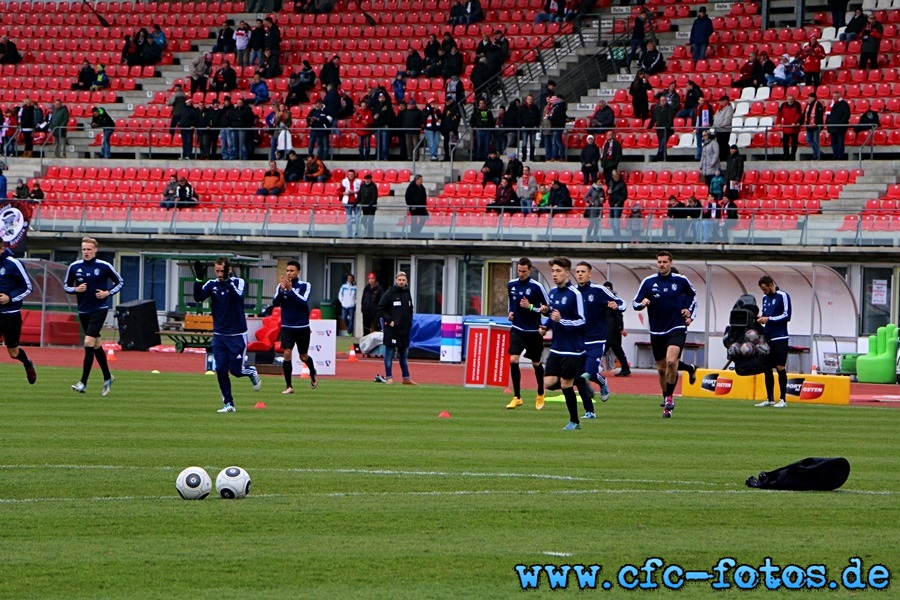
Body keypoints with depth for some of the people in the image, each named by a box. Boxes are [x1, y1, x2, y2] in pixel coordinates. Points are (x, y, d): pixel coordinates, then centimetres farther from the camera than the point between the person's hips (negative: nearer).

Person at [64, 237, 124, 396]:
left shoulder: (104, 266, -6)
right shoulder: (74, 267, 3)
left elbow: (120, 282, 6)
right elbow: (66, 286, 13)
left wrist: (108, 293, -9)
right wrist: (76, 289, -9)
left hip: (99, 309, -5)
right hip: (83, 311, 5)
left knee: (89, 343, -16)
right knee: (96, 345, 14)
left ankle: (83, 383, -16)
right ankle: (107, 378, 30)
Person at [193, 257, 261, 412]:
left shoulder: (239, 283, -7)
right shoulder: (212, 284, 1)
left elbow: (238, 296, -27)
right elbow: (198, 297, -15)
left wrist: (228, 281, -39)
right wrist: (199, 279, -28)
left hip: (237, 335, -3)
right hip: (219, 334, 3)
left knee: (236, 369, -4)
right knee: (221, 370, -4)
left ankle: (251, 372, 30)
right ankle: (228, 404, 5)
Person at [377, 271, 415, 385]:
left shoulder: (407, 293, 10)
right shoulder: (389, 293, -8)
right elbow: (381, 309, -9)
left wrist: (409, 322, 9)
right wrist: (389, 320, -15)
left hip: (404, 329, 6)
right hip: (391, 329, -6)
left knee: (404, 355, 12)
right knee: (389, 354, 0)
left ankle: (406, 377, 18)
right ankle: (388, 377, 5)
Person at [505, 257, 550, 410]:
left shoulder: (537, 287, -12)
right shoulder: (511, 285, 3)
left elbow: (548, 308, -8)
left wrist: (530, 307, -19)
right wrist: (510, 312, 5)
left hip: (533, 331, -3)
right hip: (517, 329, 3)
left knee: (536, 363, 10)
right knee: (513, 360, -12)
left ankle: (540, 394, 32)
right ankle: (517, 397, -4)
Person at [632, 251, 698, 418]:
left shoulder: (681, 280, 0)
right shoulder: (648, 282, 0)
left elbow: (693, 295, 21)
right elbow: (635, 303, 1)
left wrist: (690, 313, 10)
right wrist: (642, 303, -21)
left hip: (677, 329, -2)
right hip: (657, 332, 2)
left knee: (671, 361, -25)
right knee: (661, 369, 9)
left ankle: (669, 397, -11)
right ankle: (666, 401, 27)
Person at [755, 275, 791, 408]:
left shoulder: (783, 296, -6)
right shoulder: (765, 298, 15)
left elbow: (786, 316, -11)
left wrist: (768, 319, -14)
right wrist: (760, 318, 2)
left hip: (779, 338, -7)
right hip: (767, 338, 7)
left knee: (780, 367, -7)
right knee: (767, 368, 6)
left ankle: (783, 400, -3)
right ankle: (770, 399, 13)